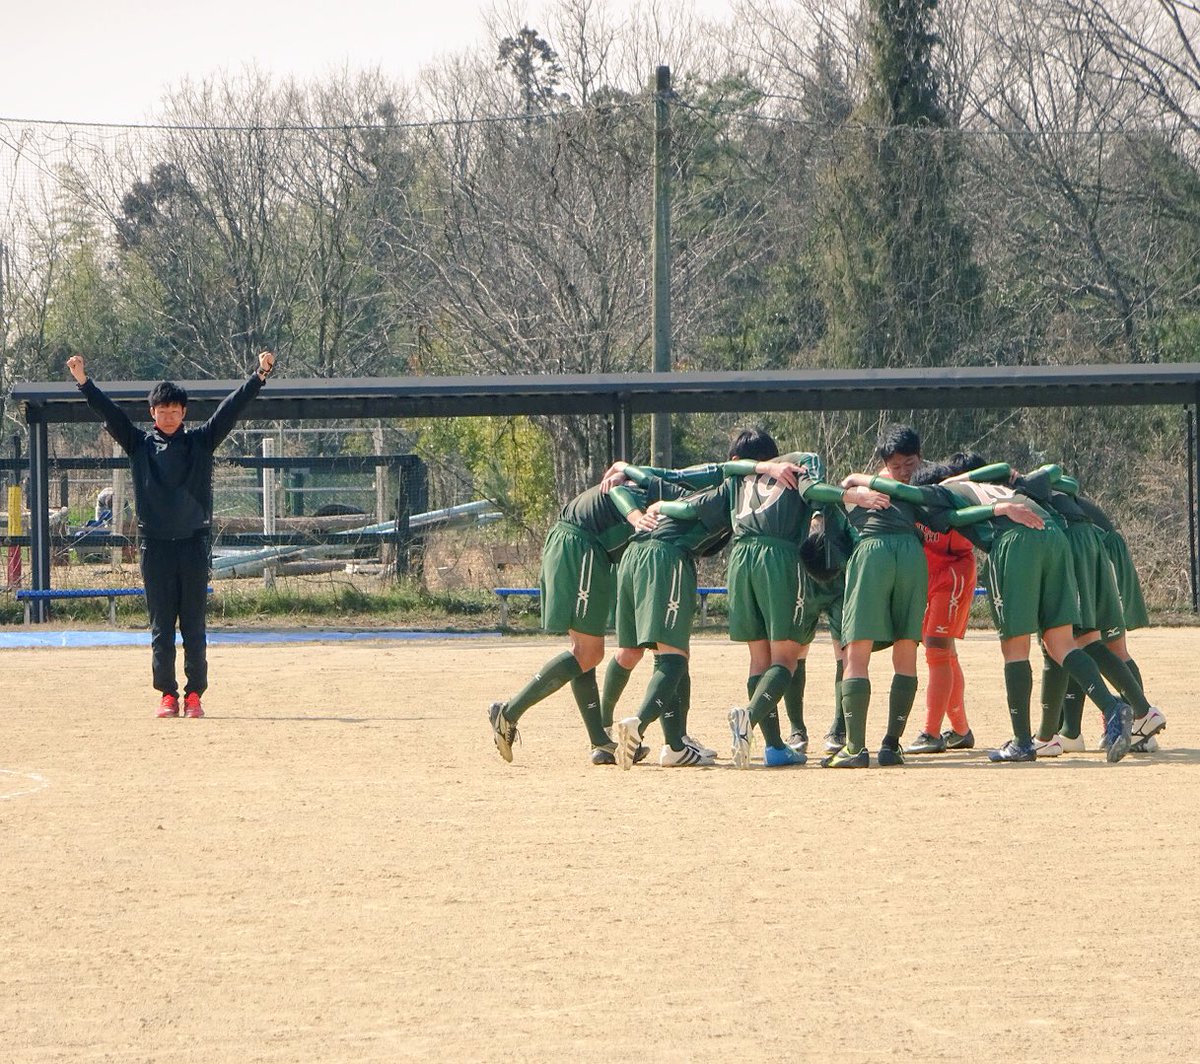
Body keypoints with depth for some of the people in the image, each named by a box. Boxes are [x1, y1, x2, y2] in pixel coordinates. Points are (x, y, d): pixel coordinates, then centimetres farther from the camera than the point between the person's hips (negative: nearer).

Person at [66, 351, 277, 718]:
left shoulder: (201, 442, 8)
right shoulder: (140, 445, 8)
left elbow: (232, 409, 2)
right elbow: (109, 413, 0)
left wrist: (260, 376, -7)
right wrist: (83, 381, -11)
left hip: (193, 542, 0)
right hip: (155, 545, 0)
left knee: (194, 625, 1)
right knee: (160, 625, 1)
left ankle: (195, 694, 5)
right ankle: (167, 694, 5)